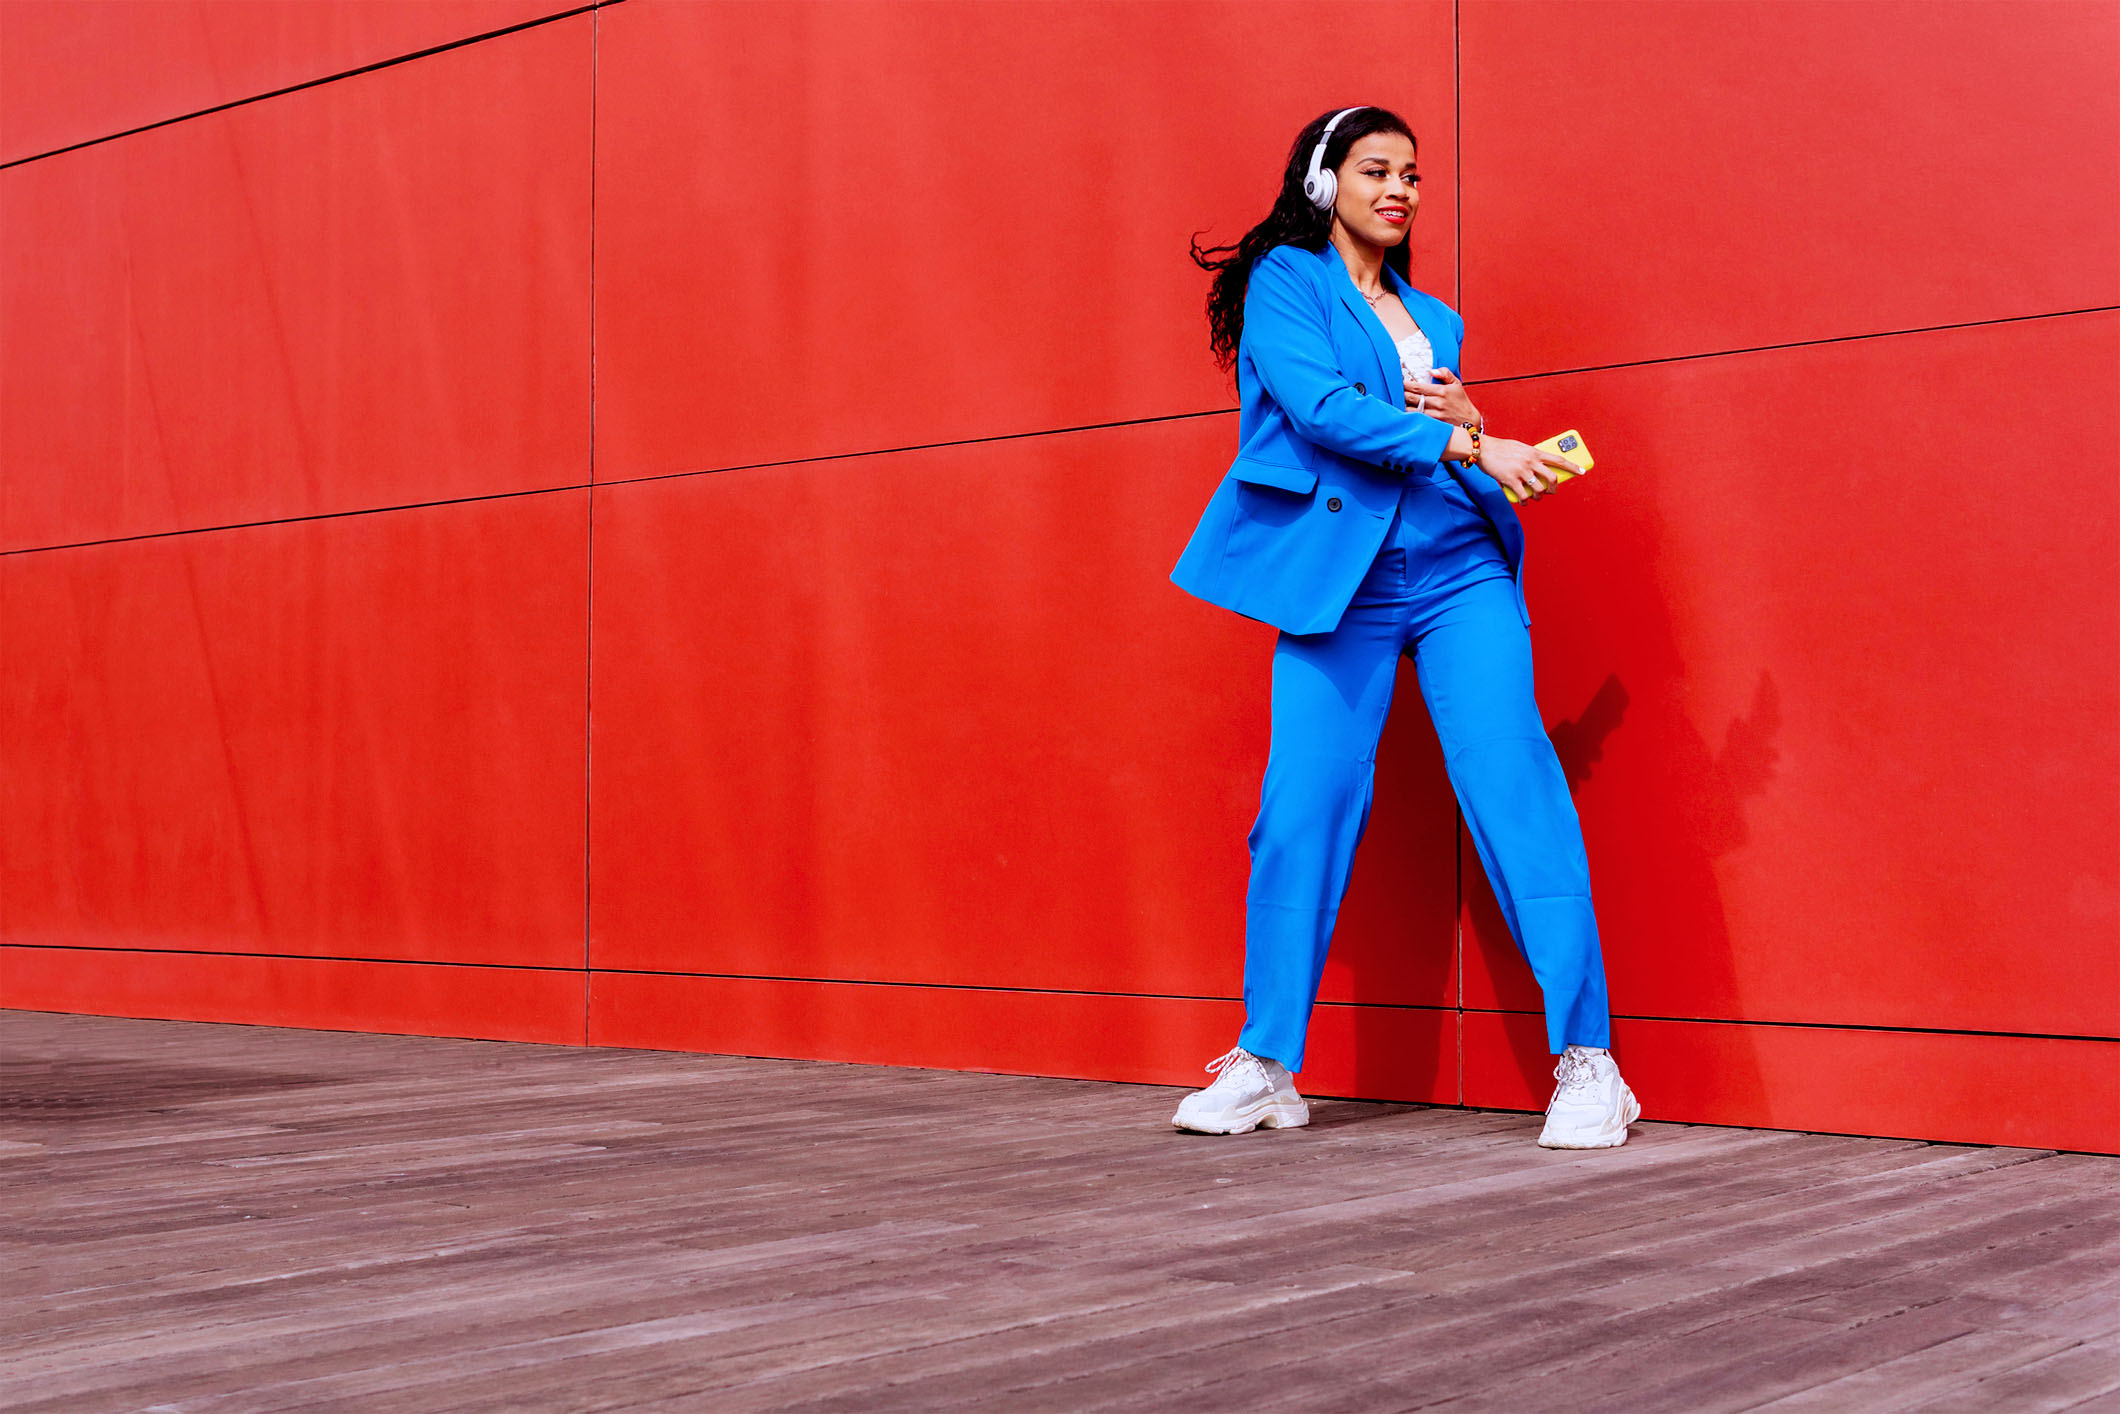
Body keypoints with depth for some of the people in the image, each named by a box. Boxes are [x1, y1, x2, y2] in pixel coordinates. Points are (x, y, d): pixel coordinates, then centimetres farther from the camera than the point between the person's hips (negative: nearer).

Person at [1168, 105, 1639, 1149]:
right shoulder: (1284, 282, 8)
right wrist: (1466, 447, -17)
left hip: (1460, 571, 4)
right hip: (1338, 577, -4)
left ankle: (1585, 1063, -8)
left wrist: (1466, 416, 4)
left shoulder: (1432, 318, 25)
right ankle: (1265, 1068, 6)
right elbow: (1320, 407, -9)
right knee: (1304, 805, -8)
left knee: (1514, 784, -10)